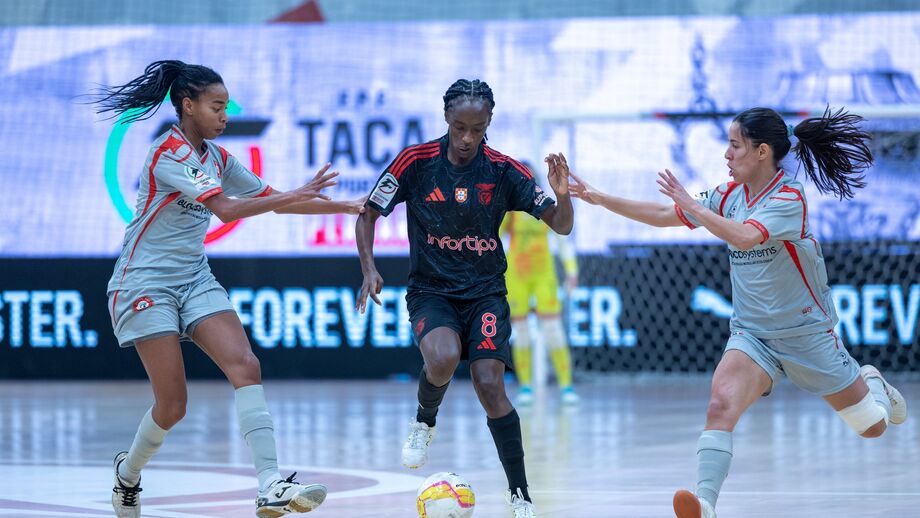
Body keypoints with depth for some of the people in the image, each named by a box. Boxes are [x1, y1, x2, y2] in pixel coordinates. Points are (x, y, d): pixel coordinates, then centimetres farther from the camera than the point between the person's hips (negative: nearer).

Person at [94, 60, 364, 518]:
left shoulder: (217, 158, 9)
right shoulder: (168, 154, -16)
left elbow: (270, 198, 18)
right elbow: (226, 208, -27)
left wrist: (345, 208, 14)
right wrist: (295, 196, -31)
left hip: (195, 279, 7)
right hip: (146, 283, -7)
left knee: (245, 367, -15)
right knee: (172, 405, -8)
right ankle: (127, 474, 22)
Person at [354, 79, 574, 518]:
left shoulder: (504, 170, -6)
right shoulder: (416, 162, -8)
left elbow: (561, 226, -5)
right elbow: (368, 213, 1)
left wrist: (562, 195, -27)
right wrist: (369, 269, -13)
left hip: (485, 292, 0)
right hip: (430, 290, 0)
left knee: (490, 386, -17)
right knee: (443, 358, -31)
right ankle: (424, 422, 3)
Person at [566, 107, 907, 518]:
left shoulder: (789, 197, -19)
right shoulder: (730, 194, 1)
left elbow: (743, 237, -36)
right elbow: (663, 216, 7)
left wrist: (691, 205, -30)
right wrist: (598, 198, 4)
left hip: (806, 332, -4)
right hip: (751, 334, 4)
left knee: (872, 426, 10)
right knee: (720, 406, -26)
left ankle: (872, 383, 45)